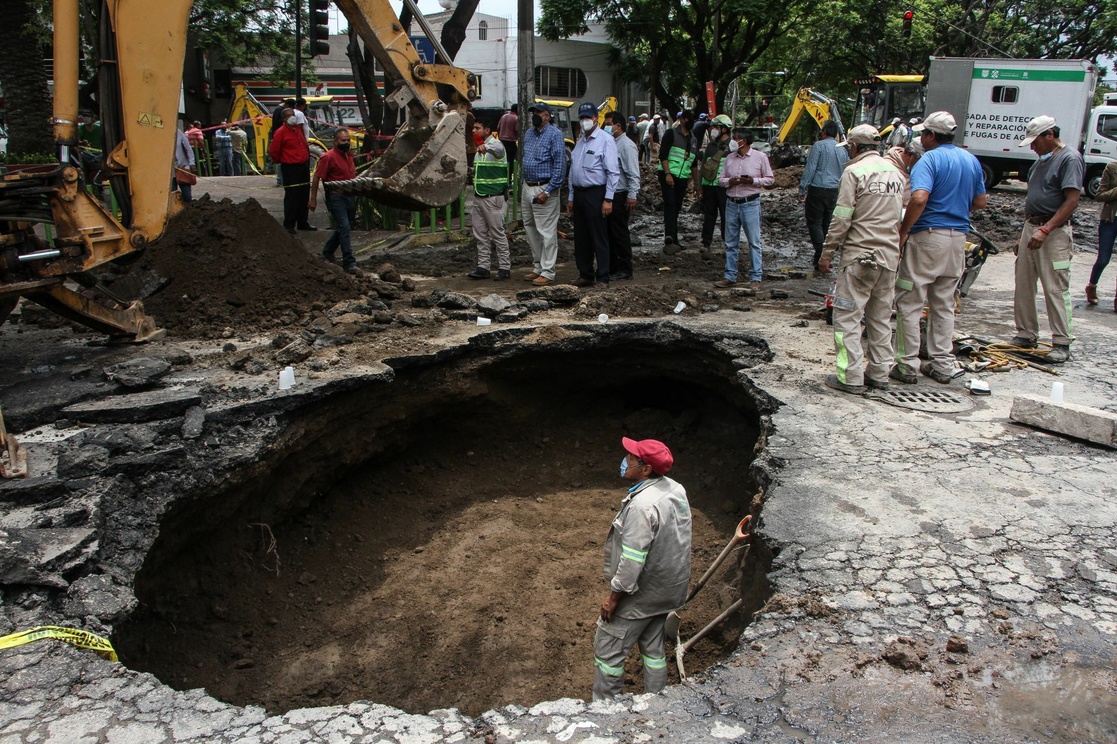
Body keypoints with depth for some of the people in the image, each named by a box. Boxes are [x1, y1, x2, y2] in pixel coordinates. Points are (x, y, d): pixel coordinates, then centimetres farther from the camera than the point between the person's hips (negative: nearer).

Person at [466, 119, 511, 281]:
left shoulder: (495, 144, -11)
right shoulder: (480, 148, 17)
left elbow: (498, 149, -39)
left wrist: (485, 147, -59)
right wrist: (474, 170, 12)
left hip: (492, 197, -9)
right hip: (478, 196, 9)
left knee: (498, 234, -3)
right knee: (480, 234, 9)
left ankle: (505, 267, 5)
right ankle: (483, 267, 13)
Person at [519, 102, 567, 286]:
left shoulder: (554, 134, -10)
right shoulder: (529, 133, 14)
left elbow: (560, 165, -15)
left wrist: (547, 191, -19)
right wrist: (522, 185, 15)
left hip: (544, 189, -8)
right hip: (527, 187, 8)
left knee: (547, 232, -5)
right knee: (530, 229, 13)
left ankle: (548, 272, 0)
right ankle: (538, 267, 24)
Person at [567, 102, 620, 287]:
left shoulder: (606, 140, -7)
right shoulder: (580, 142, 17)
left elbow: (613, 172, -12)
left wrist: (608, 199, -17)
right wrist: (570, 197, 17)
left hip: (595, 194, -8)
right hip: (579, 193, 8)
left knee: (599, 238, -4)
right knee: (581, 239, 11)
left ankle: (602, 278, 3)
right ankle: (585, 275, 21)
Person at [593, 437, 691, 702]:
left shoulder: (643, 505, -31)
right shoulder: (675, 490, -2)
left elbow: (633, 559, -28)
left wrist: (614, 595, -17)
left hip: (640, 595, -9)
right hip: (668, 590, 9)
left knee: (607, 649, 7)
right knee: (653, 646, 22)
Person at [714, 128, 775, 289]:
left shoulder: (760, 157, -3)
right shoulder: (730, 157, 9)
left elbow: (770, 179, 1)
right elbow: (721, 179, 12)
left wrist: (753, 181, -15)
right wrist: (729, 181, -10)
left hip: (750, 203, -4)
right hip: (731, 203, 5)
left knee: (754, 242, -1)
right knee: (730, 242, 9)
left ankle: (756, 277, 5)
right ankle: (730, 276, 17)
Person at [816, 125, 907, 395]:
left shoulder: (854, 171, -8)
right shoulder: (897, 173, 12)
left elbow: (841, 218, -11)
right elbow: (901, 215, 13)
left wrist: (826, 253, -5)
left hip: (859, 255, -7)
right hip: (890, 256, 7)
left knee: (847, 317, -2)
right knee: (881, 318, 13)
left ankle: (851, 377, -4)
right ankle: (879, 373, 19)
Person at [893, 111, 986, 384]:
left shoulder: (930, 160, -11)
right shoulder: (971, 160, 12)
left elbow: (919, 198, -26)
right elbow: (980, 202, 17)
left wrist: (903, 231, -17)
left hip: (928, 237, -7)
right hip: (958, 238, 7)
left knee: (910, 303, 1)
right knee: (944, 305, 14)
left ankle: (907, 365, 3)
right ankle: (943, 365, 17)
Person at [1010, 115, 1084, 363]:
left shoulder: (1070, 158, -9)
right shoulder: (1041, 161, 18)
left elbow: (1072, 200, -17)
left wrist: (1045, 230, -24)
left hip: (1054, 232, -8)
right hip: (1031, 227, 9)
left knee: (1056, 289, -7)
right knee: (1023, 285, 9)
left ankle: (1062, 343, -2)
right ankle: (1026, 335, 18)